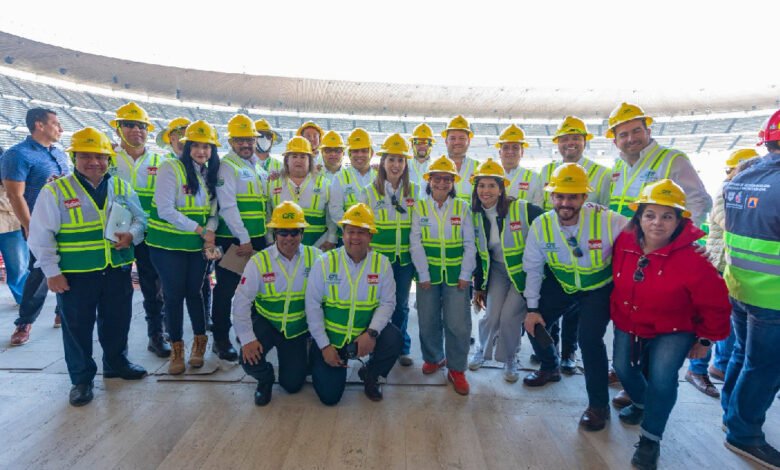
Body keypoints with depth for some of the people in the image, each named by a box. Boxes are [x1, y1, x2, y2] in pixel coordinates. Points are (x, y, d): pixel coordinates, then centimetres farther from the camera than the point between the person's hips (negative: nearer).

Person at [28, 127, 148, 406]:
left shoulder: (121, 188, 5)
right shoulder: (55, 191, -6)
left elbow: (140, 218, 11)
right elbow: (41, 236, -6)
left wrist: (132, 235, -11)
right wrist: (52, 272, -9)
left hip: (118, 270, 3)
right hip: (75, 275, -3)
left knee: (117, 321, 17)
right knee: (77, 327, 9)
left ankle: (116, 363, 39)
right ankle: (82, 379, 26)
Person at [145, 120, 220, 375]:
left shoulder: (210, 174, 8)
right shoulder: (170, 167, -11)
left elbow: (212, 211, 8)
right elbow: (165, 210, -18)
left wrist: (210, 233, -12)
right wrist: (200, 230, -18)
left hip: (197, 245, 4)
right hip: (168, 244, -4)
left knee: (194, 292, 12)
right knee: (174, 295, 4)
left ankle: (200, 344, 28)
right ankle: (176, 349, 20)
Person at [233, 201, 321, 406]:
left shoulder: (315, 257, -14)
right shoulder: (259, 261, -15)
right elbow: (241, 301, -14)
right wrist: (247, 339, -21)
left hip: (298, 328, 0)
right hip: (266, 323, 0)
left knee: (292, 384, 4)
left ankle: (302, 360, 42)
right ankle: (265, 379, 14)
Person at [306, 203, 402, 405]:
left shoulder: (381, 263, -6)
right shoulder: (325, 262, -10)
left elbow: (387, 302, -5)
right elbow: (313, 306, -7)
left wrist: (372, 333, -22)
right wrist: (324, 346, -9)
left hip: (365, 335, 1)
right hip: (330, 337, -1)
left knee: (393, 339, -28)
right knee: (329, 395, -5)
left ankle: (369, 375, 5)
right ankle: (317, 361, 30)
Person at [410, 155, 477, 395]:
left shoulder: (462, 208, 4)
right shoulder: (419, 207, 2)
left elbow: (469, 244, 3)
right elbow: (415, 242, -3)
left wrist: (465, 274, -5)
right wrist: (423, 274, -9)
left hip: (456, 274, 0)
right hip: (428, 274, 0)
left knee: (458, 323, -2)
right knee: (428, 321, 8)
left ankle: (456, 369, 17)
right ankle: (433, 358, 34)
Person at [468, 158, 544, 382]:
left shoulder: (524, 209, -21)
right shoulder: (476, 216, -4)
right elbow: (478, 254, 4)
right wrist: (478, 286, 8)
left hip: (525, 272, -3)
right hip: (498, 271, 3)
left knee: (509, 316, -11)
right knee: (491, 316, -4)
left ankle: (509, 360, 18)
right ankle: (482, 349, 28)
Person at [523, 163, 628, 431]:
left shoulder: (607, 221, -29)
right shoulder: (541, 226, -17)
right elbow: (533, 268, -6)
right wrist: (532, 307, -6)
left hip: (599, 287, -4)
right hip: (561, 284, 4)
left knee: (589, 337, -20)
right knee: (534, 324, 1)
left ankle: (599, 405, 5)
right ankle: (550, 368, 36)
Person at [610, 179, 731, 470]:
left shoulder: (692, 257, -25)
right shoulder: (624, 243, -14)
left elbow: (715, 304, -12)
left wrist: (707, 338, -3)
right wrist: (616, 314, 12)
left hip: (673, 331, -4)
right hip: (629, 325, 4)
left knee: (661, 375, -20)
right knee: (622, 367, 7)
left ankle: (650, 439, 2)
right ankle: (642, 403, 44)